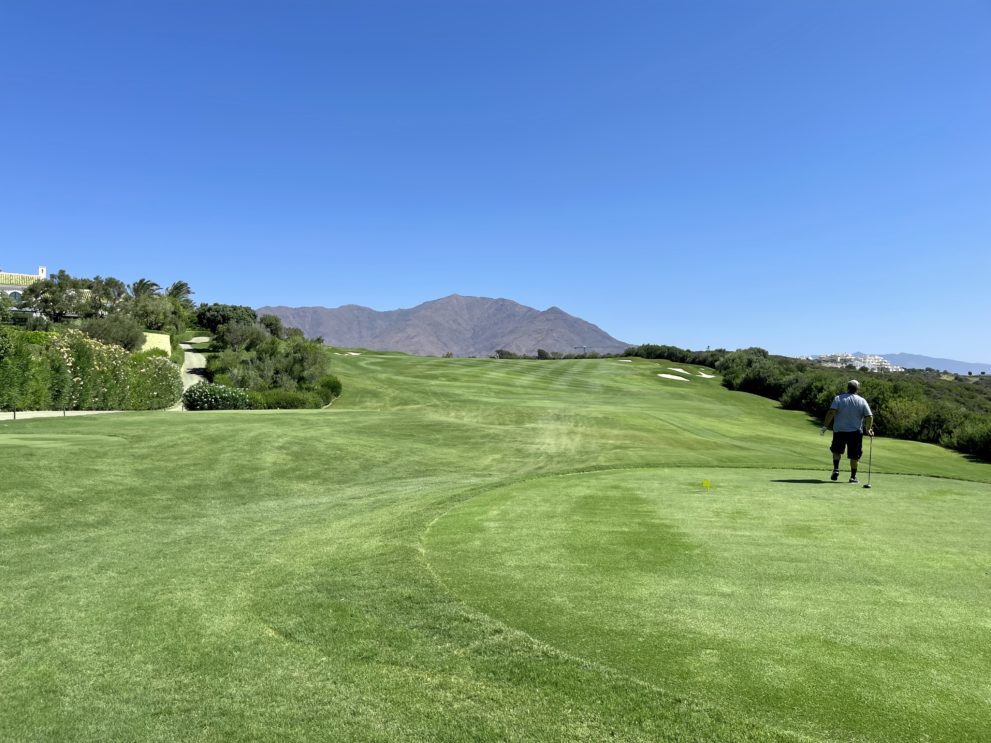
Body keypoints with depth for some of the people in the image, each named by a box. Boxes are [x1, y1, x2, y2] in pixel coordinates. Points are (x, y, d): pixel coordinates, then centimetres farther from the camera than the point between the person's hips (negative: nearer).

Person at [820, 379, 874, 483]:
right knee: (854, 455, 7)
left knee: (837, 450, 19)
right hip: (856, 432, 0)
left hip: (839, 431, 0)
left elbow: (831, 412, -16)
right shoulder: (862, 401, 0)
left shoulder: (838, 398, -4)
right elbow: (869, 417, -3)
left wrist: (825, 426, -14)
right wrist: (868, 429, 9)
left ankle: (836, 469, 4)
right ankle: (853, 476, 10)